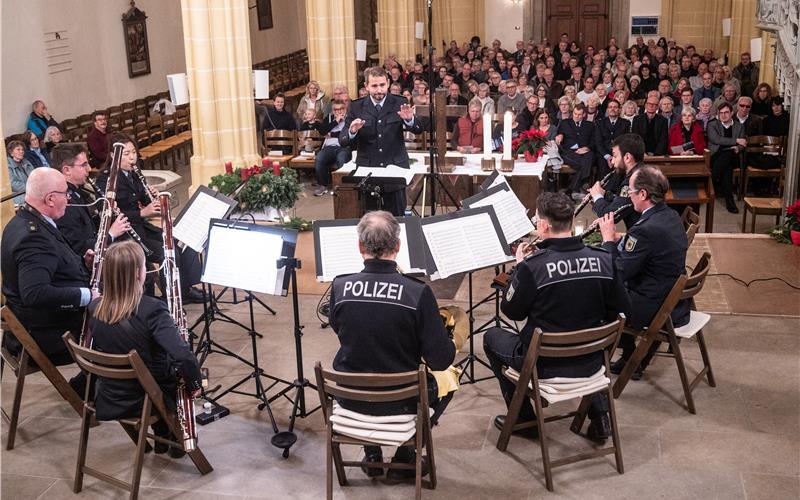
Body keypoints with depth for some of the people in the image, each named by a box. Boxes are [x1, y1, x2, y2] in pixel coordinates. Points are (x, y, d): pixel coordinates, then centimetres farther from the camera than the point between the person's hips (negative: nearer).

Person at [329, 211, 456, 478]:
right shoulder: (418, 292, -23)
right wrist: (451, 346, 4)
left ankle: (372, 453, 32)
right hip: (401, 402, -2)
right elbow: (440, 360, -19)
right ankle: (404, 456, 23)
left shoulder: (339, 287, -14)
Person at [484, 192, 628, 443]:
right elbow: (619, 311, 2)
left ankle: (523, 420, 26)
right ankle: (599, 416, 29)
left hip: (544, 366, -4)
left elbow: (511, 311, -7)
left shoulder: (531, 266, -22)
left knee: (492, 337, 23)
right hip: (592, 363, 4)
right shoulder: (604, 260, -9)